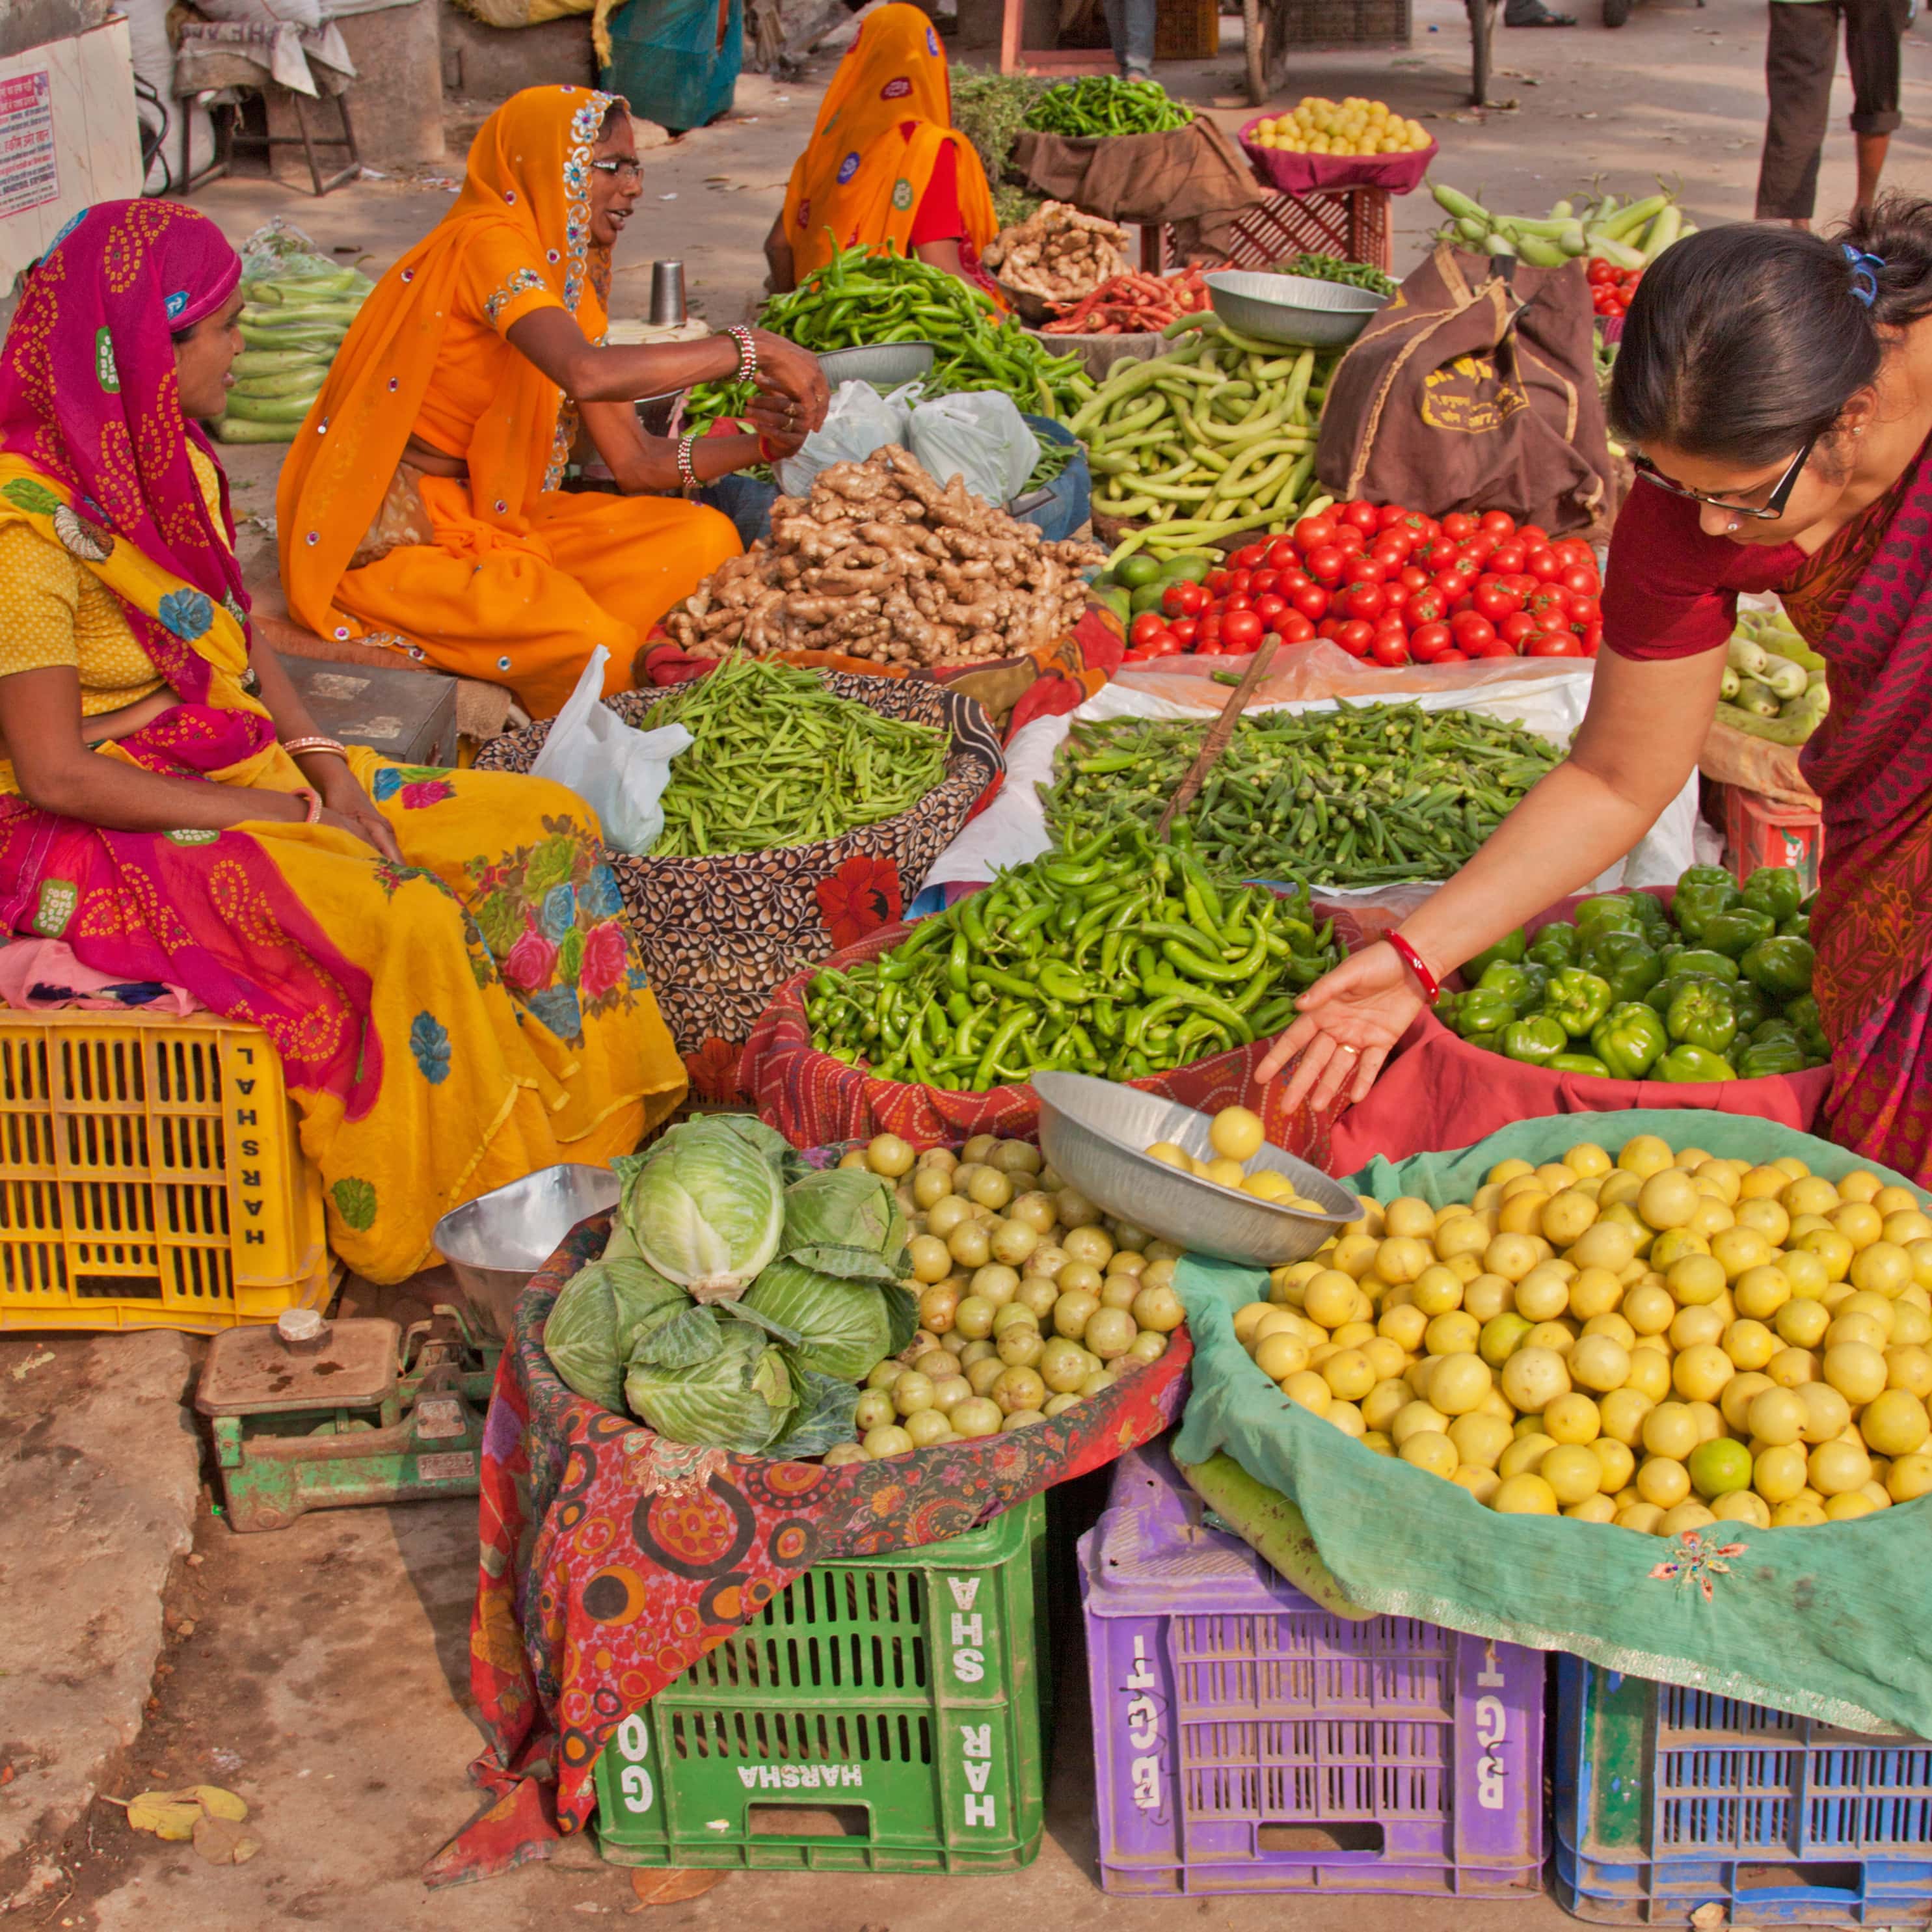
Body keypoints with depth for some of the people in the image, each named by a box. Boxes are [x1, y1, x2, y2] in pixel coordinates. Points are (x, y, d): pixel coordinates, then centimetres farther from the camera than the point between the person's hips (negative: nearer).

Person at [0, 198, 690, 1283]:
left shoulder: (167, 459, 7)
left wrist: (322, 763, -5)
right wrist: (287, 811, -19)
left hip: (246, 773, 9)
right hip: (110, 838, -9)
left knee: (547, 828, -5)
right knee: (410, 925, -31)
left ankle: (548, 1151, 2)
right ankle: (446, 1214, -10)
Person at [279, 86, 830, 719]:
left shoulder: (571, 277, 10)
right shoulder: (486, 244, -18)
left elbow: (634, 461, 6)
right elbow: (587, 373, -38)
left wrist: (761, 443, -10)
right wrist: (752, 348, -29)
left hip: (494, 521, 9)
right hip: (393, 542, -9)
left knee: (704, 538, -5)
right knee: (592, 644, -29)